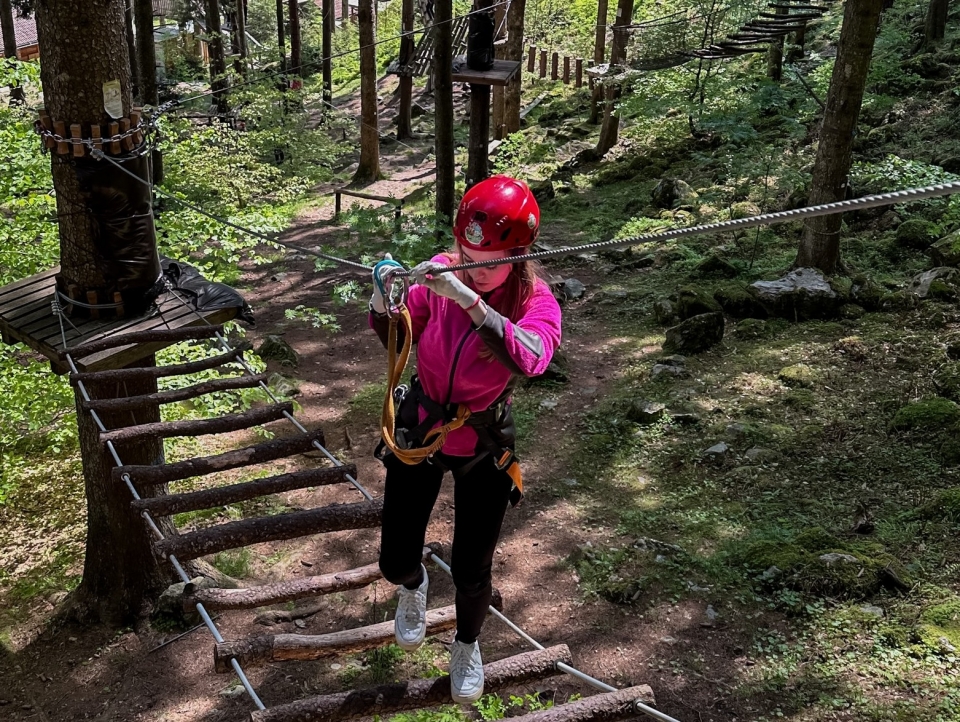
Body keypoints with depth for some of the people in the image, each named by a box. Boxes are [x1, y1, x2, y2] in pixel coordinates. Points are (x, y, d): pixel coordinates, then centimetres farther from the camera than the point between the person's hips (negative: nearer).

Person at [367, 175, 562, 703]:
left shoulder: (537, 303, -21)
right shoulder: (443, 271, -17)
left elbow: (529, 360, -44)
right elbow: (397, 339, -6)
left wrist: (470, 300, -51)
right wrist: (382, 301, -28)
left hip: (483, 447, -2)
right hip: (418, 429, 2)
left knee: (471, 571, 9)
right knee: (395, 562, 9)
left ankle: (467, 646, 44)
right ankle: (413, 587, 50)